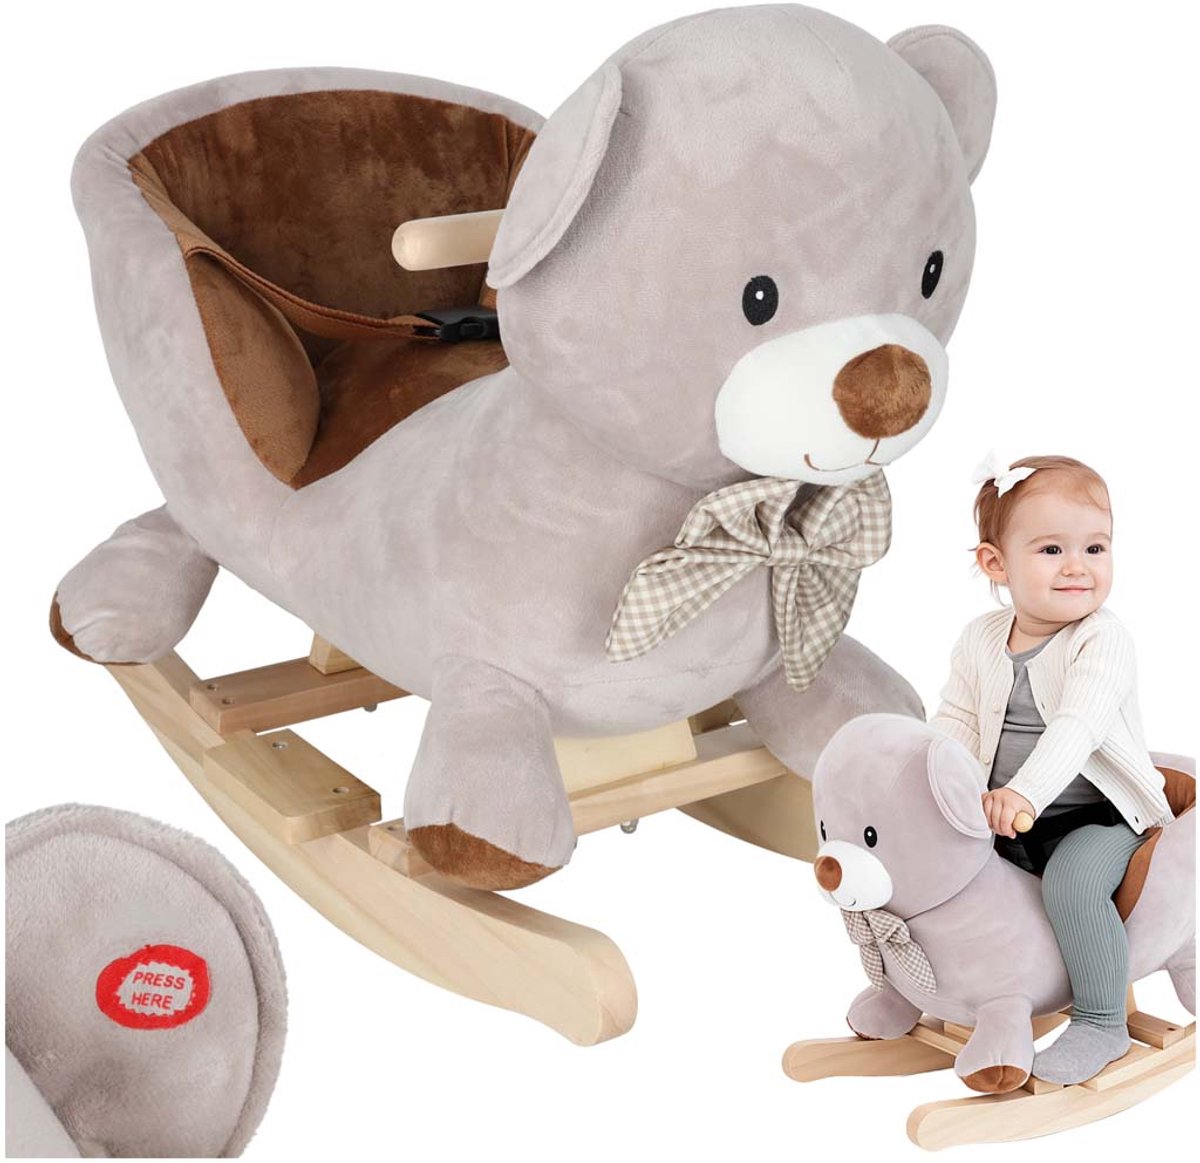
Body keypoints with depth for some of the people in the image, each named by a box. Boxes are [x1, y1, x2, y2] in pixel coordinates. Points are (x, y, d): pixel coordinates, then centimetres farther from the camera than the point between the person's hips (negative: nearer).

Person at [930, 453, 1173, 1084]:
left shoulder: (1102, 640, -16)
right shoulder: (980, 641, 2)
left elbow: (1078, 725, -31)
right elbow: (955, 722, 6)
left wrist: (1026, 792, -44)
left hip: (1099, 817, -6)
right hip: (1005, 821, 6)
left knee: (1072, 879, -31)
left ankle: (1101, 1023, -13)